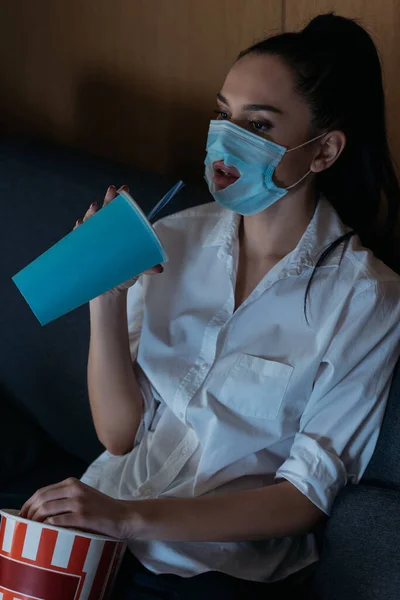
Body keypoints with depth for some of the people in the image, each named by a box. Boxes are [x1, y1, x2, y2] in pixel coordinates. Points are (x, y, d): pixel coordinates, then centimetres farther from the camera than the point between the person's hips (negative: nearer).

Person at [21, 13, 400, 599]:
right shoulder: (175, 239, 1)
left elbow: (307, 496, -11)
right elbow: (119, 433, 1)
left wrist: (131, 516, -20)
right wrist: (106, 298, -15)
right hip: (104, 513, 4)